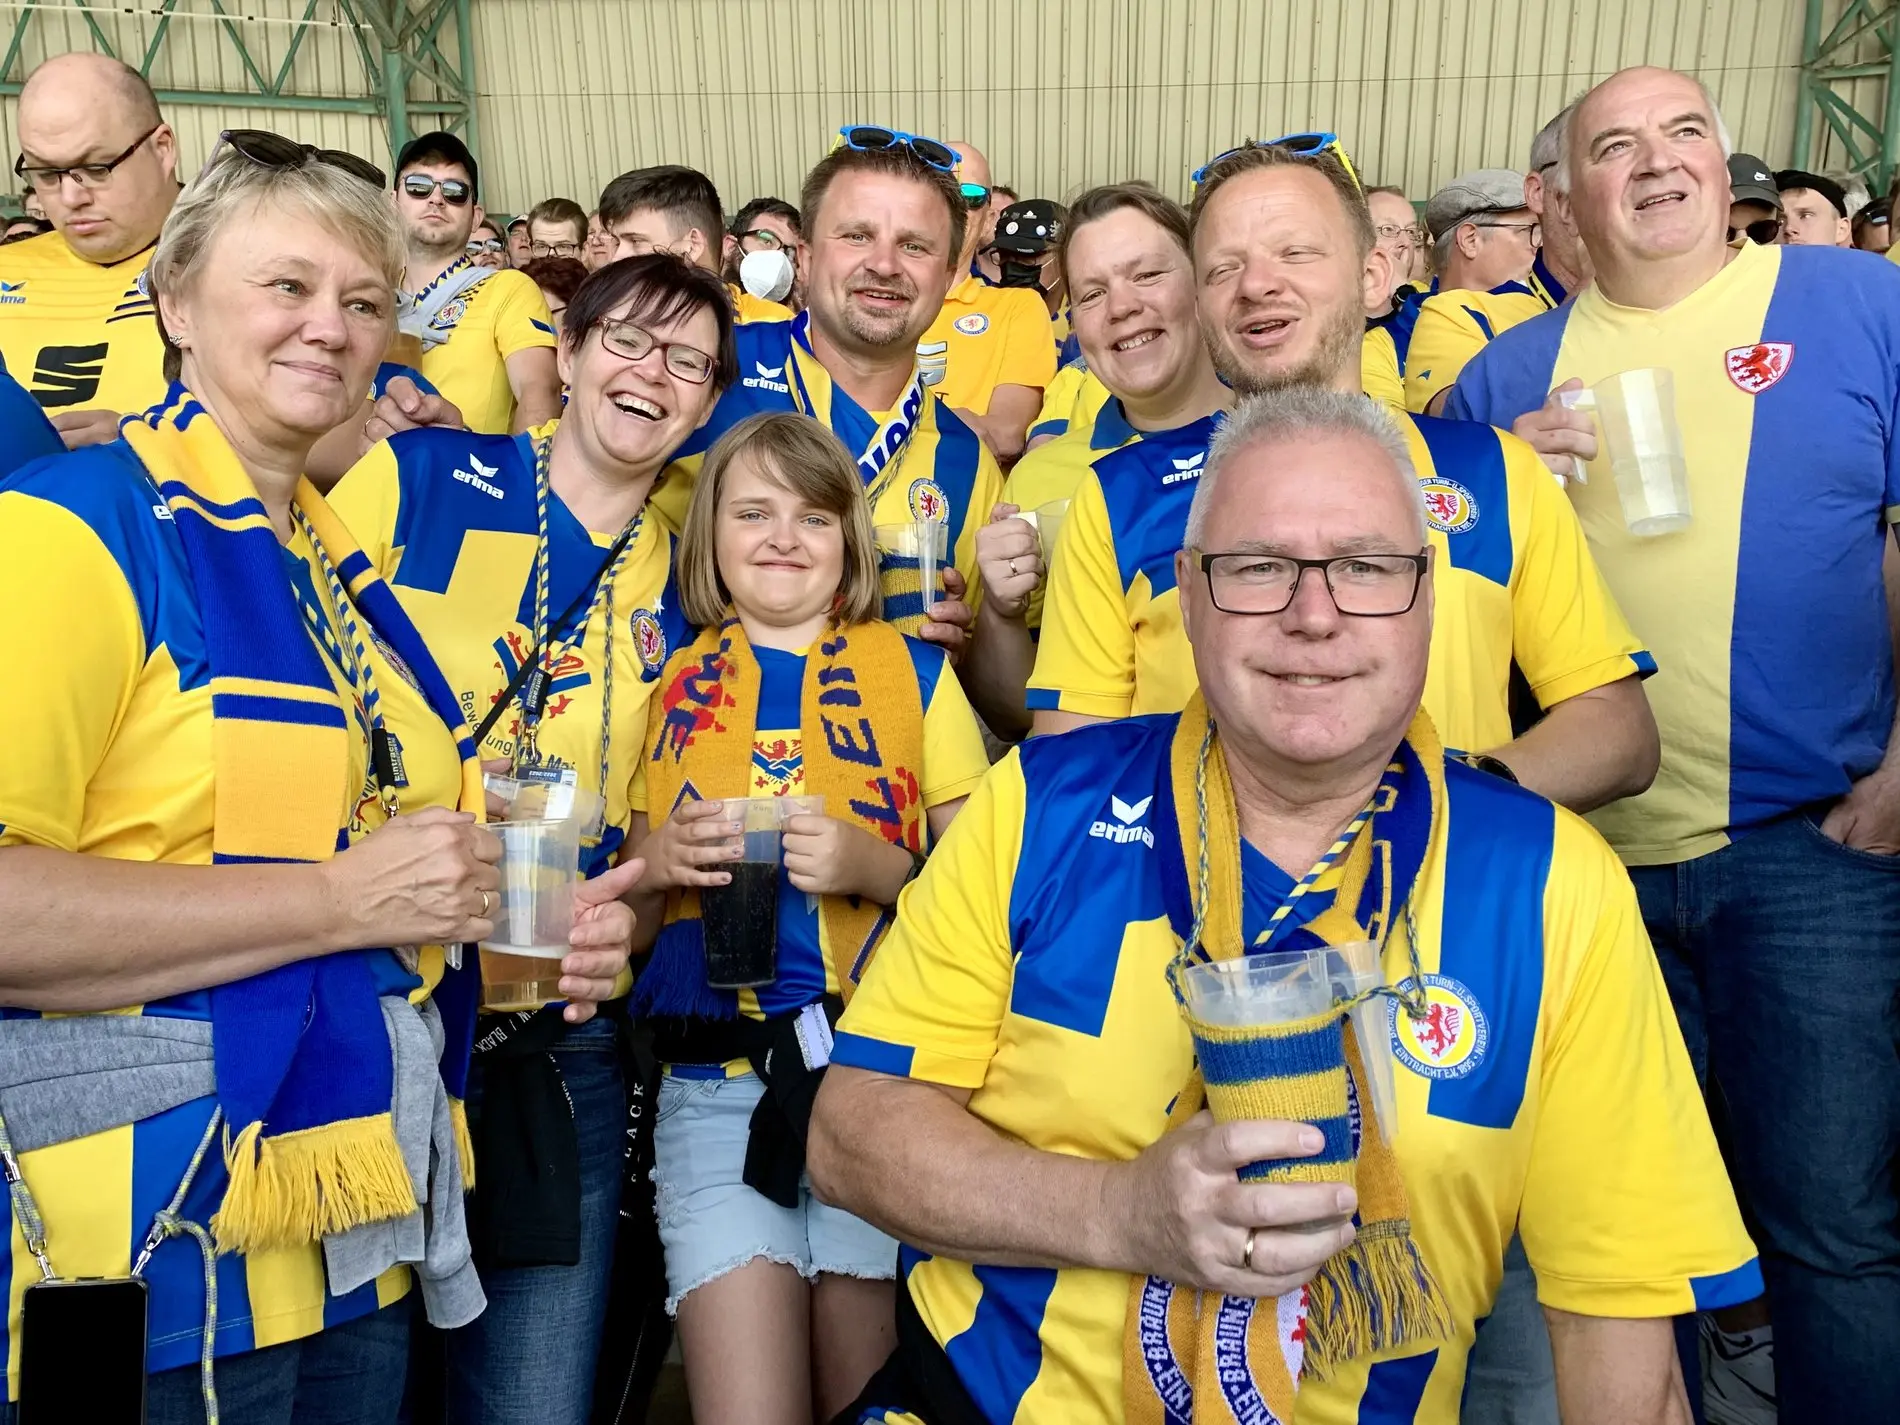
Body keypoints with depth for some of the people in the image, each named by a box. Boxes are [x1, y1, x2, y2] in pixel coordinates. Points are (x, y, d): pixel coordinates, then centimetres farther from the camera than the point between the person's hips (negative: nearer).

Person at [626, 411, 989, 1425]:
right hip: (715, 1086, 1)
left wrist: (872, 864, -14)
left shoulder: (914, 673, 5)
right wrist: (657, 863, -6)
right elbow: (620, 912, 16)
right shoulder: (672, 688, 11)